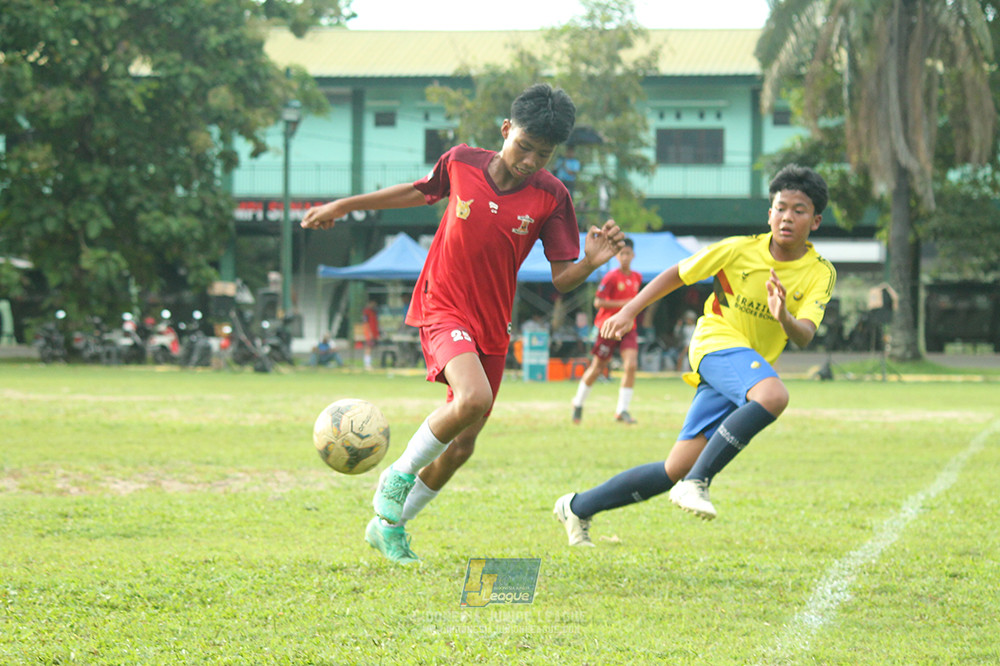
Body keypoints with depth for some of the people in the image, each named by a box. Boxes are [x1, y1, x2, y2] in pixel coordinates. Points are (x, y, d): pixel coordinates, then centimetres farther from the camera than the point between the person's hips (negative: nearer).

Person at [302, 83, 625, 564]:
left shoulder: (551, 197, -8)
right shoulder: (461, 163, -8)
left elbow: (561, 279, -6)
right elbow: (420, 192, 14)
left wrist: (592, 261, -28)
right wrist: (343, 206, 21)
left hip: (492, 326, 3)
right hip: (442, 308, -3)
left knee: (461, 444, 7)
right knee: (474, 398, -30)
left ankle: (389, 525, 29)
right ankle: (398, 477, -7)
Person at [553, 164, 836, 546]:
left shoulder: (820, 274, -3)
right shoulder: (739, 250, -8)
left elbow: (804, 337, -17)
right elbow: (677, 275, 5)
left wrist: (784, 318, -39)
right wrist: (629, 311, -1)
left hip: (755, 364, 4)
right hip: (717, 343, -4)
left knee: (676, 472, 2)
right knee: (773, 396, -38)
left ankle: (578, 507, 17)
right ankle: (696, 483, -32)